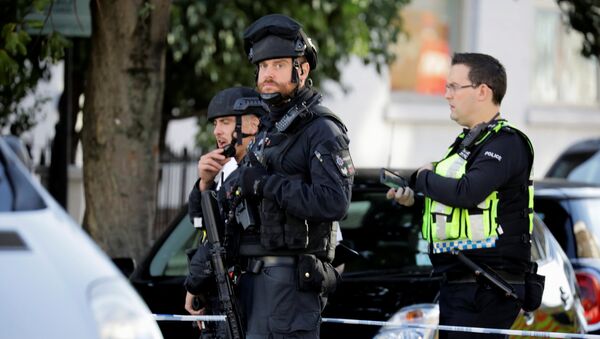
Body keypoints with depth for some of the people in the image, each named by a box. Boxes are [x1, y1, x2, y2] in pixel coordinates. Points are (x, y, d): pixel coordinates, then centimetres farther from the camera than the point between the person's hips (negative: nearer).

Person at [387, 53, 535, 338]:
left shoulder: (506, 143, -12)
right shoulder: (467, 141, 19)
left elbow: (466, 193, -26)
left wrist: (424, 178, -8)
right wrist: (413, 197, 9)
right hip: (456, 285, 10)